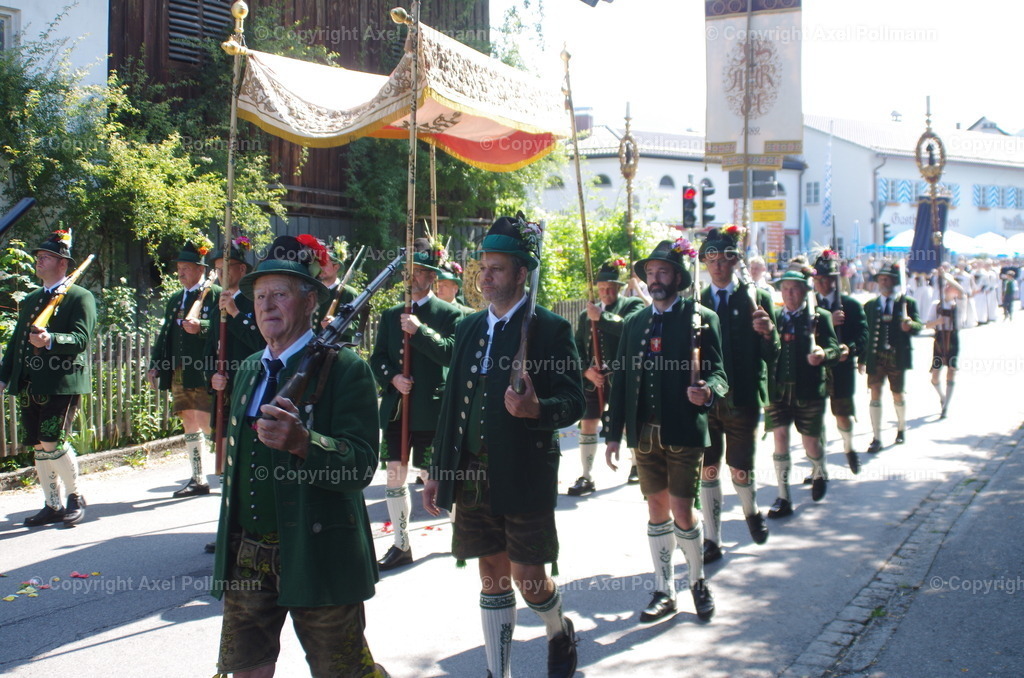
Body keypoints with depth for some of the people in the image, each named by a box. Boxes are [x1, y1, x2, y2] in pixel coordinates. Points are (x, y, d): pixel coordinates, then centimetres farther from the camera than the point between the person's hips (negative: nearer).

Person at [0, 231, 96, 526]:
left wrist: (50, 340, -32)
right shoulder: (30, 300, 21)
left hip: (62, 384, -7)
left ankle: (75, 496, 6)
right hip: (29, 386, 7)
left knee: (53, 442, -13)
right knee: (38, 446, 7)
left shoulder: (80, 297, -1)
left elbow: (81, 339, -14)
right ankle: (52, 506, 17)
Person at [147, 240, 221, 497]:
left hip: (203, 372, -8)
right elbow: (165, 334, 20)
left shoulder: (215, 294, -3)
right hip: (178, 373, 8)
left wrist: (201, 326, -28)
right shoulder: (175, 299, 19)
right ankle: (198, 479, 15)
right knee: (189, 425, 9)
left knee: (207, 423, -10)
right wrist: (155, 366, 15)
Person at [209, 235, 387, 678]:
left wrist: (303, 442, -37)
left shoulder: (345, 369, -11)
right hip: (248, 555, 6)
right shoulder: (249, 370, 11)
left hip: (317, 555, -6)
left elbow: (361, 466, -22)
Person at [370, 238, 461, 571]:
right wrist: (392, 378, -9)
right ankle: (401, 545, 16)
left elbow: (450, 354, -13)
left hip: (432, 408, -5)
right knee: (395, 475, 6)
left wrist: (419, 330, -18)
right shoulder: (390, 315, 12)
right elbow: (377, 359, 10)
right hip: (396, 406, 5)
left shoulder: (450, 314, -1)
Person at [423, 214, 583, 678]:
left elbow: (572, 404, -9)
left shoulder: (550, 330, -6)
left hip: (524, 478, -5)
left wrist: (537, 409, -31)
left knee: (528, 579, 2)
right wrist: (437, 472, 10)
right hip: (472, 478, 5)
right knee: (492, 578, 11)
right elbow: (452, 402, 13)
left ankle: (560, 632, 34)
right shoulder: (469, 328, 11)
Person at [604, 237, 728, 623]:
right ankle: (664, 591, 19)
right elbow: (621, 381, 11)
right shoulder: (634, 324, 12)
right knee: (657, 510, 9)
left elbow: (718, 373, -5)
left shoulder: (701, 319, -1)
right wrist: (614, 433, 7)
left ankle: (698, 581, 21)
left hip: (684, 432, -4)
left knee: (682, 511, -2)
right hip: (644, 433, 4)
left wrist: (707, 391, -28)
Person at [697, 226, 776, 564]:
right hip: (705, 401, 2)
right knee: (707, 471, 6)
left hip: (742, 401, -2)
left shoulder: (757, 299, -2)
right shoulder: (697, 303, 6)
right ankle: (712, 541, 18)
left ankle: (752, 513, 37)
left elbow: (771, 356, -6)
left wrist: (768, 333, -25)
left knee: (741, 472, 6)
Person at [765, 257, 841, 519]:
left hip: (808, 390, -2)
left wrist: (823, 354, -31)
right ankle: (783, 498, 3)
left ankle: (820, 474, 41)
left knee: (811, 441, 8)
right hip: (778, 389, 2)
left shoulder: (820, 317, 1)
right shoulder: (775, 318, 8)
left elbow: (834, 349, -9)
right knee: (780, 438, -4)